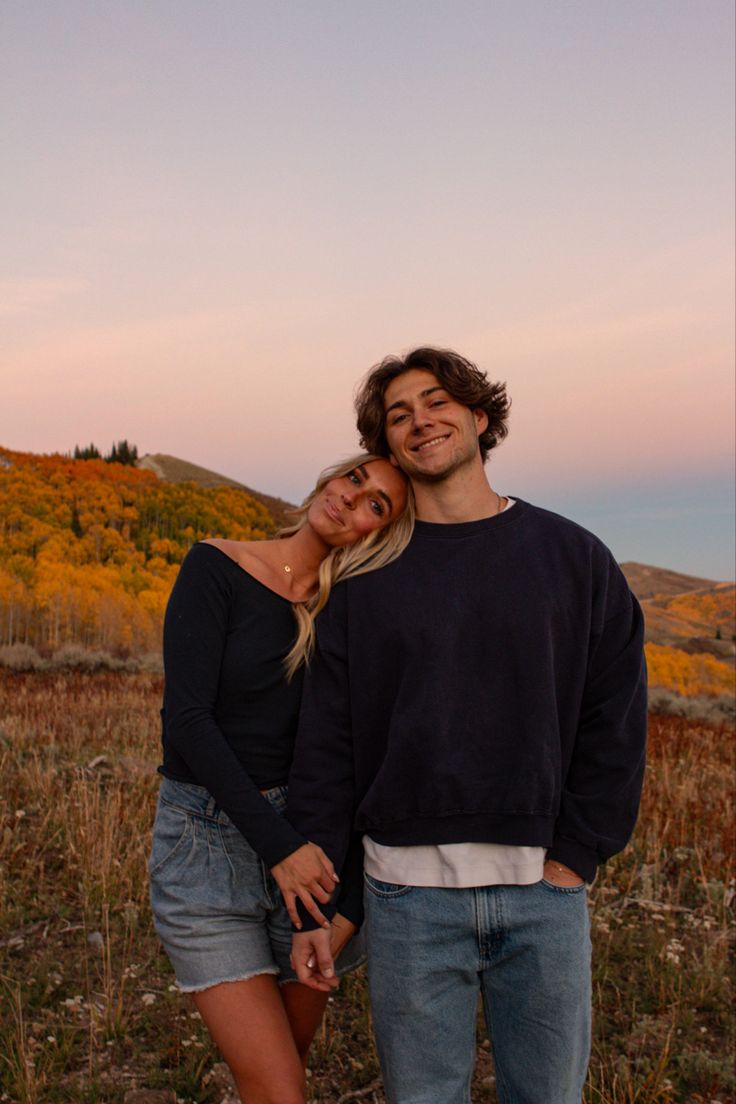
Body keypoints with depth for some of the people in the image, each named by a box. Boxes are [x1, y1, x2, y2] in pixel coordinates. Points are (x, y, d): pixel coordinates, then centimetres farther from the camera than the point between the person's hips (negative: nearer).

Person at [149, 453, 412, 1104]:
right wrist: (278, 845, -21)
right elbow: (187, 719, -16)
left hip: (312, 846, 3)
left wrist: (351, 907, -6)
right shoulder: (217, 569, -9)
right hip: (208, 842, -3)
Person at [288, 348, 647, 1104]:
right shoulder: (366, 579, 3)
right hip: (409, 891, 0)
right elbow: (326, 743, 2)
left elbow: (617, 722, 2)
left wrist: (577, 856, -4)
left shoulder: (574, 558, 2)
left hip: (544, 886, 1)